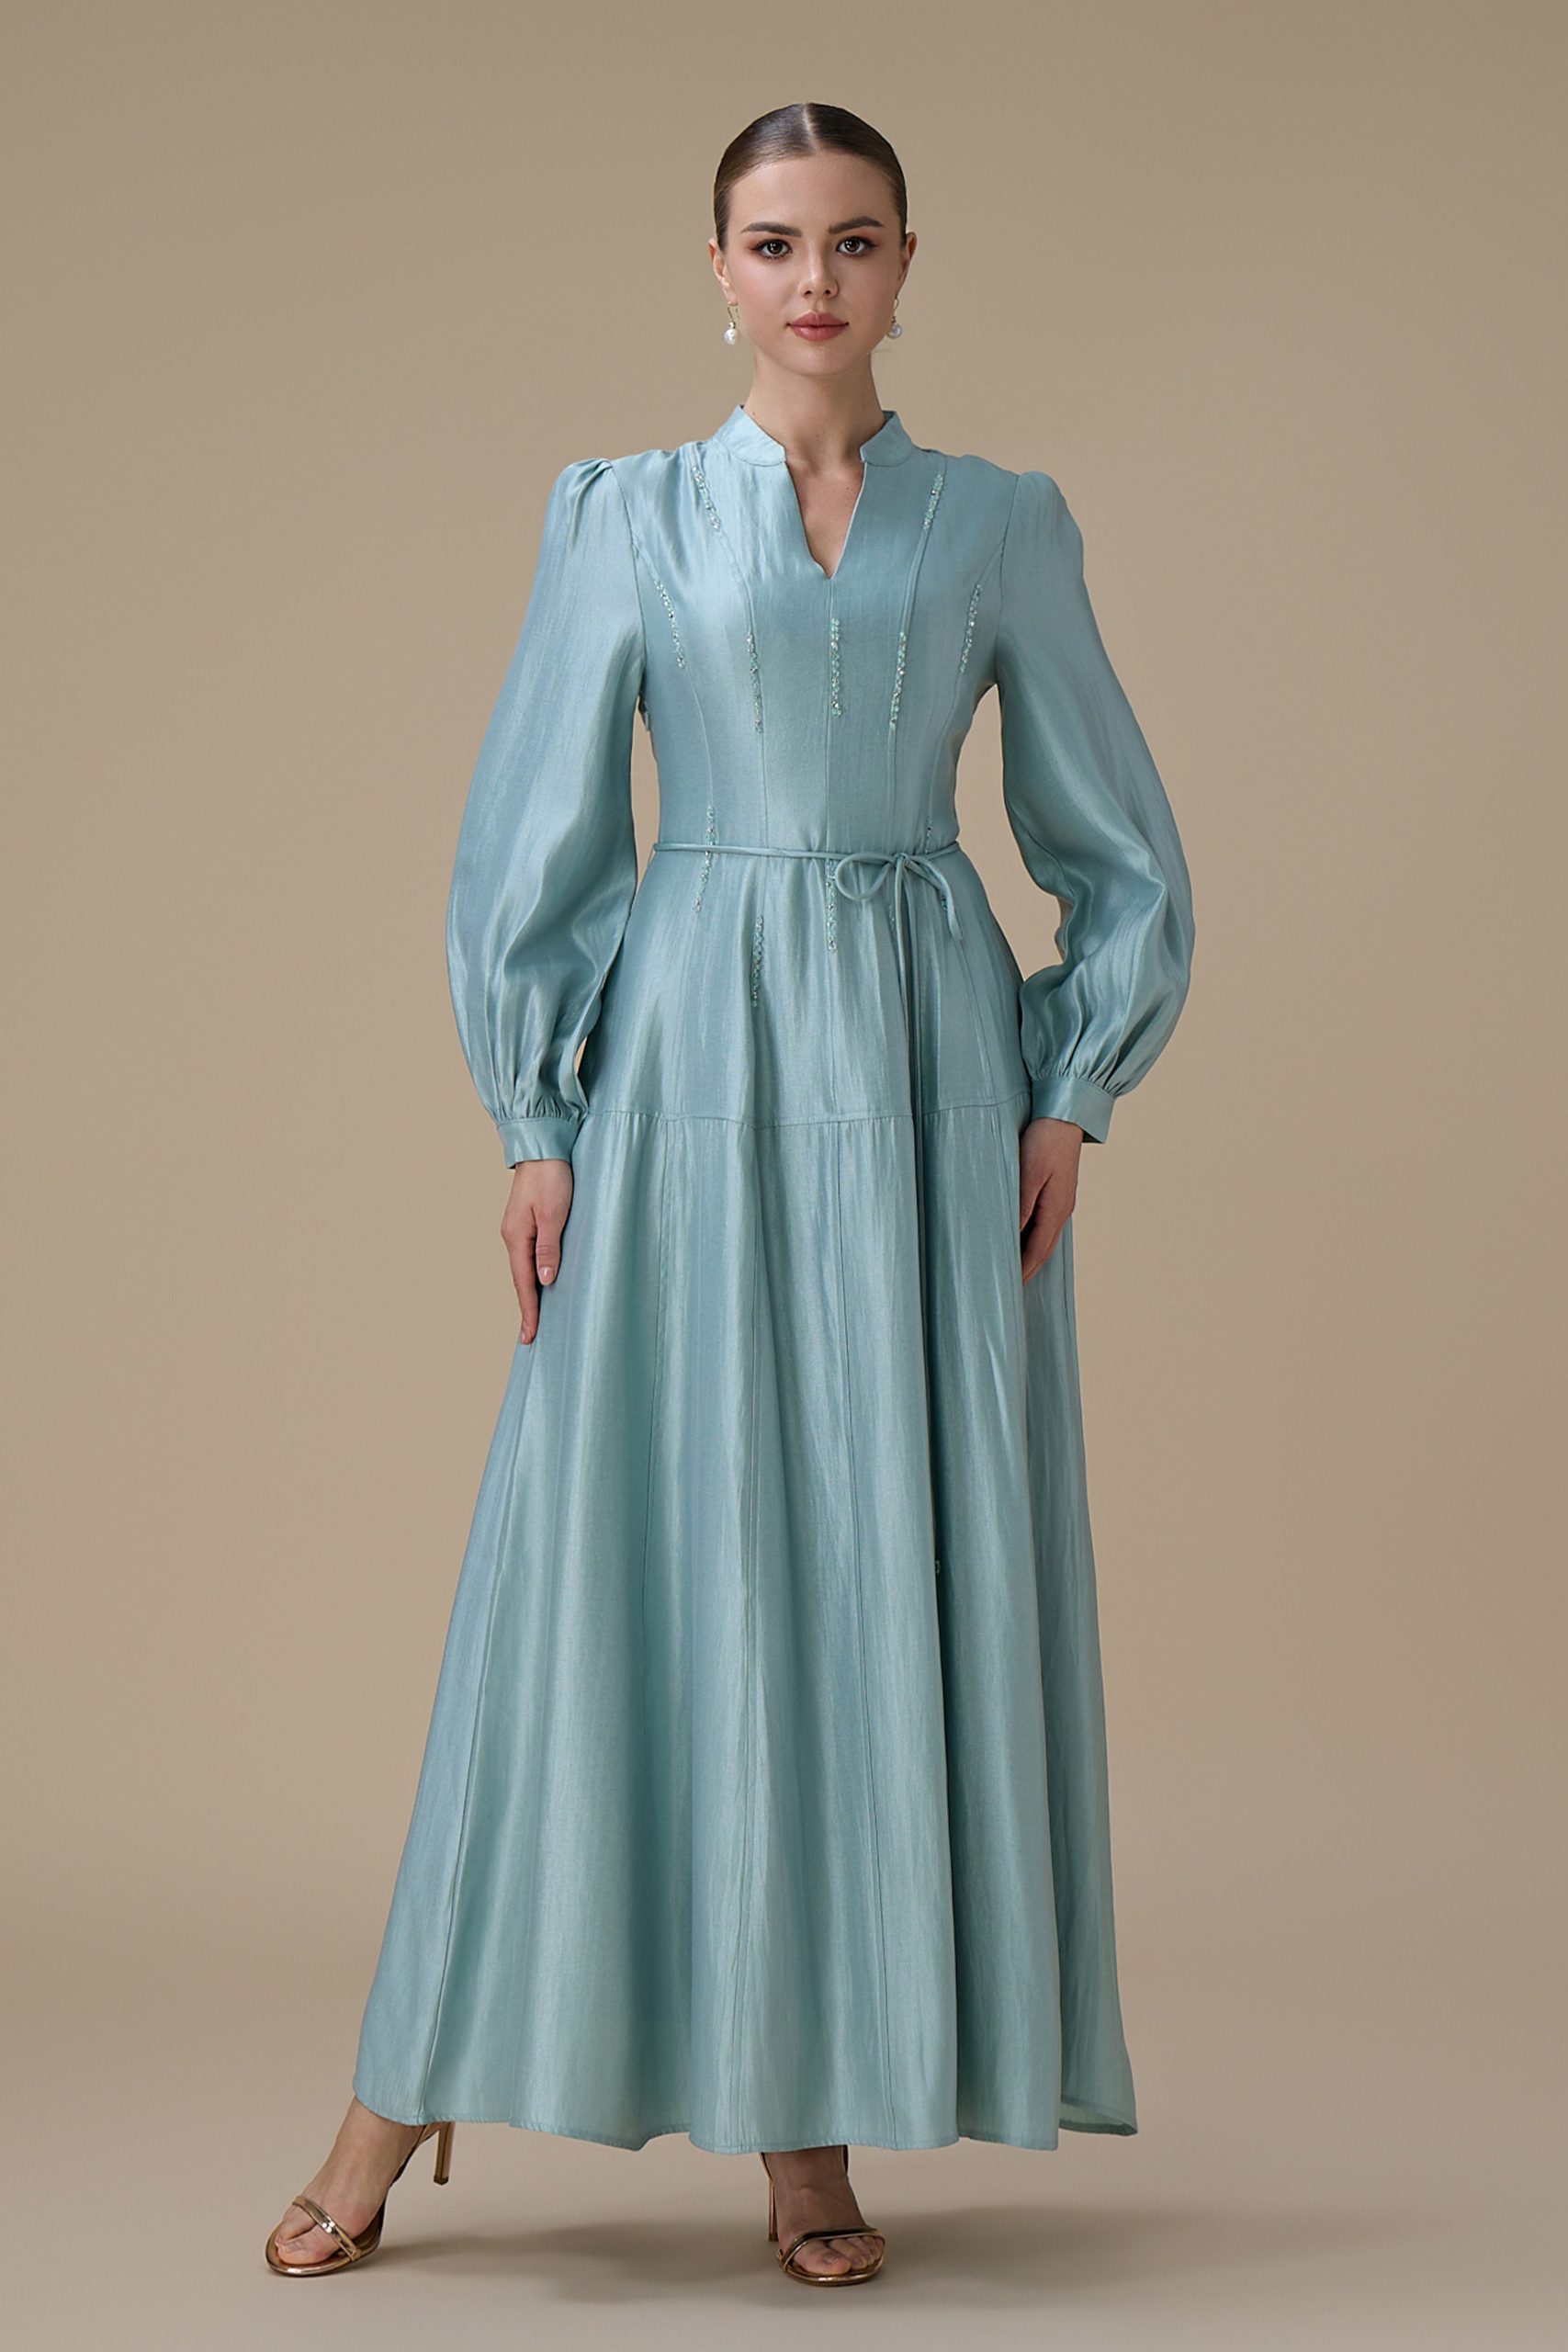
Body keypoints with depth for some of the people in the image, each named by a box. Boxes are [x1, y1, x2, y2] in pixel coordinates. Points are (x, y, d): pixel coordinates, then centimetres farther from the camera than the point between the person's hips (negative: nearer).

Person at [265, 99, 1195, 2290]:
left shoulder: (1002, 524, 8)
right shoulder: (623, 517, 6)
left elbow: (1120, 851, 11)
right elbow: (531, 840, 4)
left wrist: (1071, 1101, 0)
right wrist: (534, 1124, -3)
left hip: (924, 1080, 1)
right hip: (686, 1065, -1)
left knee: (897, 1570, -1)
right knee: (618, 1562, -3)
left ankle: (817, 2122, 8)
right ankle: (406, 2103, 6)